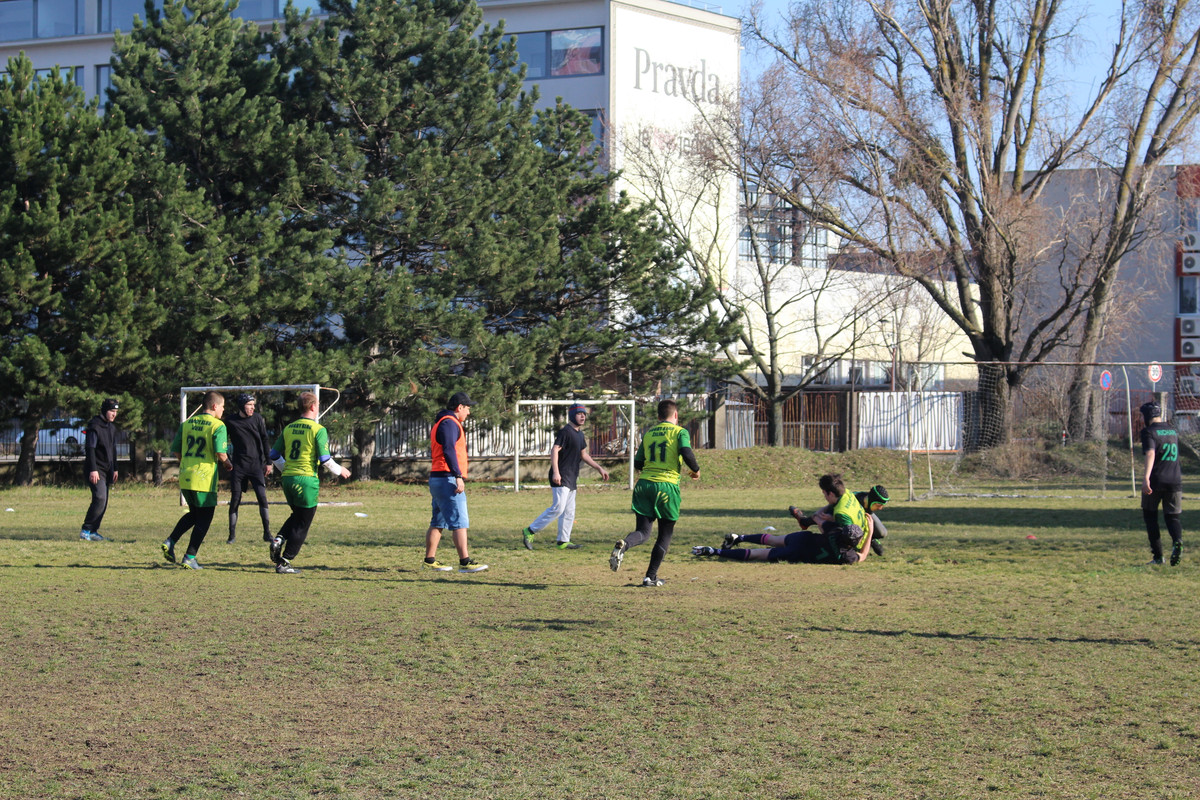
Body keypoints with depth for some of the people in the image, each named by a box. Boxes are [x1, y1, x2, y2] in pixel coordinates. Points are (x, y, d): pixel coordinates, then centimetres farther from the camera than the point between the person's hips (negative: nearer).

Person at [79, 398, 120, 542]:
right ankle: (86, 530, -17)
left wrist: (114, 469, 22)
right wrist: (93, 470, -23)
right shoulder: (95, 426, -12)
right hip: (95, 470, -9)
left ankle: (93, 531, 9)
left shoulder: (112, 428, 16)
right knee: (100, 498, -19)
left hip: (106, 470, 9)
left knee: (103, 502, 5)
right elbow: (90, 449, -17)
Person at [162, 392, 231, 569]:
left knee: (193, 513, 24)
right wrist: (226, 463, 4)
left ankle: (170, 542, 9)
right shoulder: (217, 426, -8)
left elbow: (176, 451, 11)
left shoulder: (186, 424, 10)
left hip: (185, 477, 6)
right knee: (204, 519, 6)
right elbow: (221, 454, -17)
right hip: (204, 479, -6)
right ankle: (189, 558, 4)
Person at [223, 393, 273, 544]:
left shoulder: (257, 419, 2)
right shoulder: (231, 421, 0)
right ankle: (232, 535, 9)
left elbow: (264, 440, 7)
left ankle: (267, 533, -1)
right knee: (235, 499, 1)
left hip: (256, 464, 0)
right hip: (239, 466, 0)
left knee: (262, 497, -8)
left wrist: (268, 462, 5)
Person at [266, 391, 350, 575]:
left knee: (297, 515, 27)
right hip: (306, 480, -6)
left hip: (288, 478, 6)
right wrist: (339, 470, 7)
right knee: (302, 524, 5)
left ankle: (279, 539, 2)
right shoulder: (318, 430, -8)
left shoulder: (288, 428, 9)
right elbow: (325, 459, -11)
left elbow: (274, 455, 13)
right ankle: (284, 562, 2)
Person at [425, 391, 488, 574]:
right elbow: (449, 451, -21)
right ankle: (465, 562, -18)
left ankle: (430, 560, 16)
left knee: (438, 522, 13)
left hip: (436, 478, 11)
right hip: (447, 479, -11)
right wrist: (458, 476, -26)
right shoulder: (449, 423, -11)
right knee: (459, 522, -13)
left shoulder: (440, 423, 22)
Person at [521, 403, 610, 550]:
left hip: (571, 478, 10)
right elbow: (555, 450, -21)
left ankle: (563, 541, 16)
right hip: (560, 477, -10)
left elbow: (583, 455, 27)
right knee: (558, 508, -16)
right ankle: (530, 531, -9)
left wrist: (599, 468, 22)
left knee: (569, 510, 10)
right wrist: (556, 472, -31)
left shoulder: (580, 434, 17)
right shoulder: (565, 432, -12)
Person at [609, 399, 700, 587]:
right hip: (667, 486, -4)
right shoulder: (680, 432, 2)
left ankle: (623, 545, -30)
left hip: (644, 485, 4)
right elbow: (687, 454, -15)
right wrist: (696, 470, 4)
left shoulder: (648, 433, 16)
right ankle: (651, 576, 7)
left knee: (643, 531, 4)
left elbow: (638, 464, 16)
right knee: (665, 534, 11)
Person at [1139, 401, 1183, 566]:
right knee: (1172, 516, 9)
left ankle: (1157, 556, 6)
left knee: (1150, 515, 12)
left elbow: (1150, 454, -22)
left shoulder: (1148, 431, -6)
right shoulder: (1173, 430, 16)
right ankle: (1177, 541, -24)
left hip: (1155, 481, -5)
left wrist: (1146, 477, -33)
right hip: (1175, 481, 5)